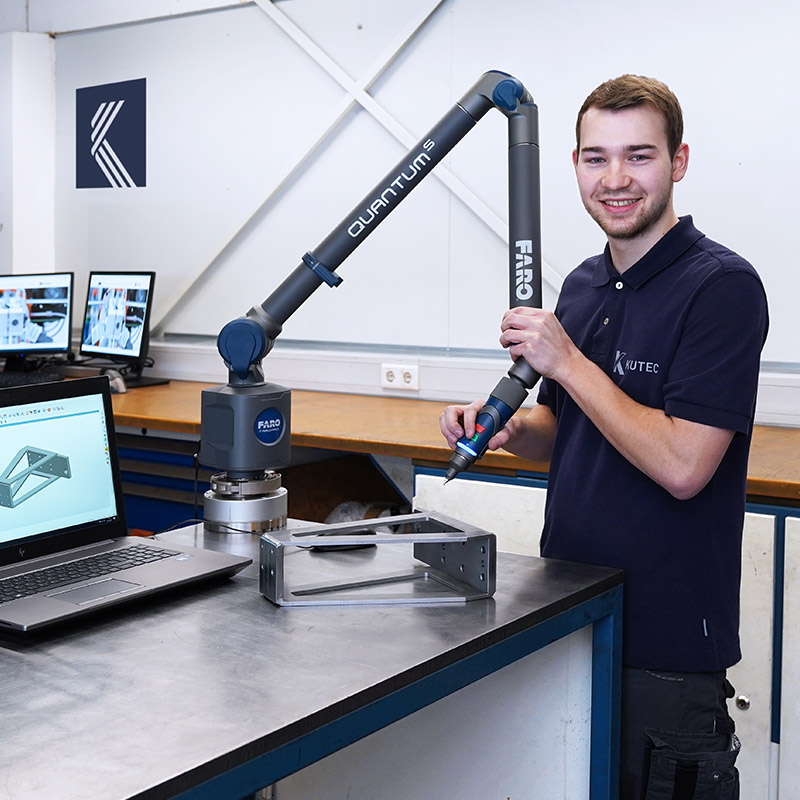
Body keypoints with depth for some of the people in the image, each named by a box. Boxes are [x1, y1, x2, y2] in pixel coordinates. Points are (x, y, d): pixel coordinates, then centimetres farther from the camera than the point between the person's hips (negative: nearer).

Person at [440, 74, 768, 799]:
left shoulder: (722, 286, -15)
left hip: (667, 644, -7)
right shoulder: (583, 285, 9)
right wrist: (506, 427, -3)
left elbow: (681, 465, -23)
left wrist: (566, 360, -18)